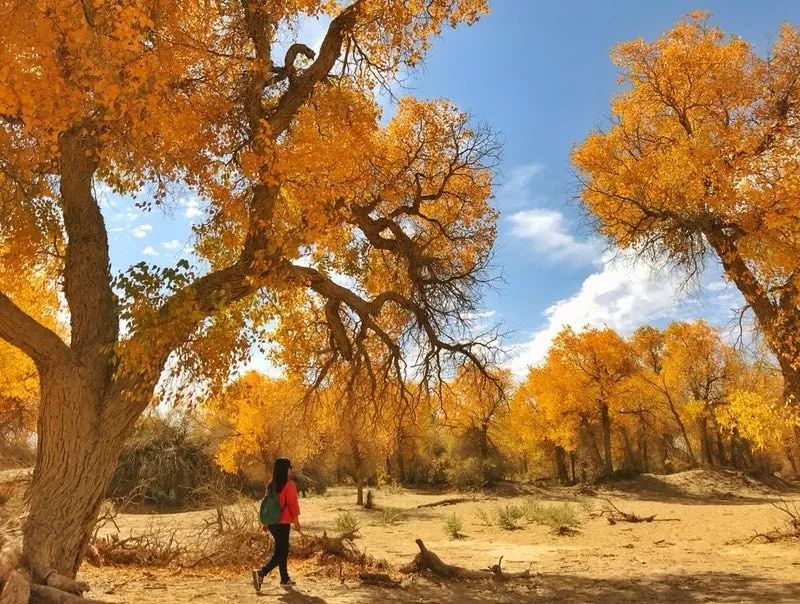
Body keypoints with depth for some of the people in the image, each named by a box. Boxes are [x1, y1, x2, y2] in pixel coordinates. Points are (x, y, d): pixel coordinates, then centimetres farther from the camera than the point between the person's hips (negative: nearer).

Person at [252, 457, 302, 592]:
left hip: (272, 522, 7)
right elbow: (293, 504, -12)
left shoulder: (271, 485, 6)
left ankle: (285, 578, 25)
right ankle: (261, 572, -18)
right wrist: (296, 523, -6)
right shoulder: (289, 484, -12)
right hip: (283, 523, -7)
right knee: (280, 552, -1)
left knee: (283, 550, 18)